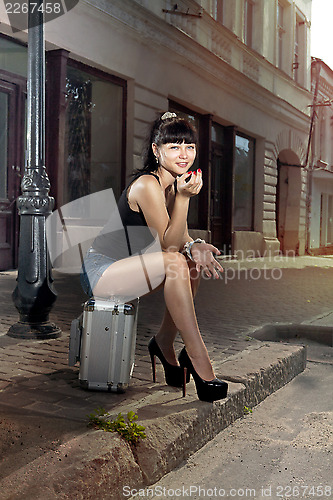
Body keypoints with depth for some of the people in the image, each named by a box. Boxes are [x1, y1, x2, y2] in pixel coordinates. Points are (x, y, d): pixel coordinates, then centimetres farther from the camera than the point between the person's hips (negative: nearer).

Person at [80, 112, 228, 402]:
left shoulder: (174, 183, 7)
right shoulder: (147, 185, -20)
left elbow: (180, 237, 8)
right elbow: (168, 243, -23)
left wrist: (194, 246, -14)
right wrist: (183, 198, -32)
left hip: (126, 267, 9)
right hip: (99, 271, -9)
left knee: (195, 262, -1)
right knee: (175, 262, -29)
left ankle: (165, 344, 8)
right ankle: (201, 367, -25)